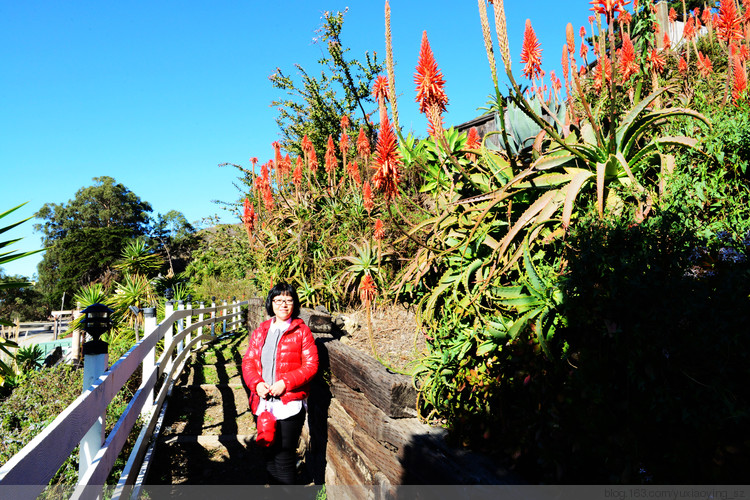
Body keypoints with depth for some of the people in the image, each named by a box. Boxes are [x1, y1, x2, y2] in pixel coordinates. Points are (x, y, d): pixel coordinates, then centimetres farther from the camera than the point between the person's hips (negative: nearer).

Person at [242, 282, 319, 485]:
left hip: (290, 404, -5)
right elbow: (248, 361, 8)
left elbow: (310, 365, -8)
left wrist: (286, 383, -18)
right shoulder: (260, 331, 11)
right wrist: (256, 383, -9)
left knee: (285, 456, -1)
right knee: (268, 453, 17)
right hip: (262, 402, 5)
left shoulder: (302, 331, -3)